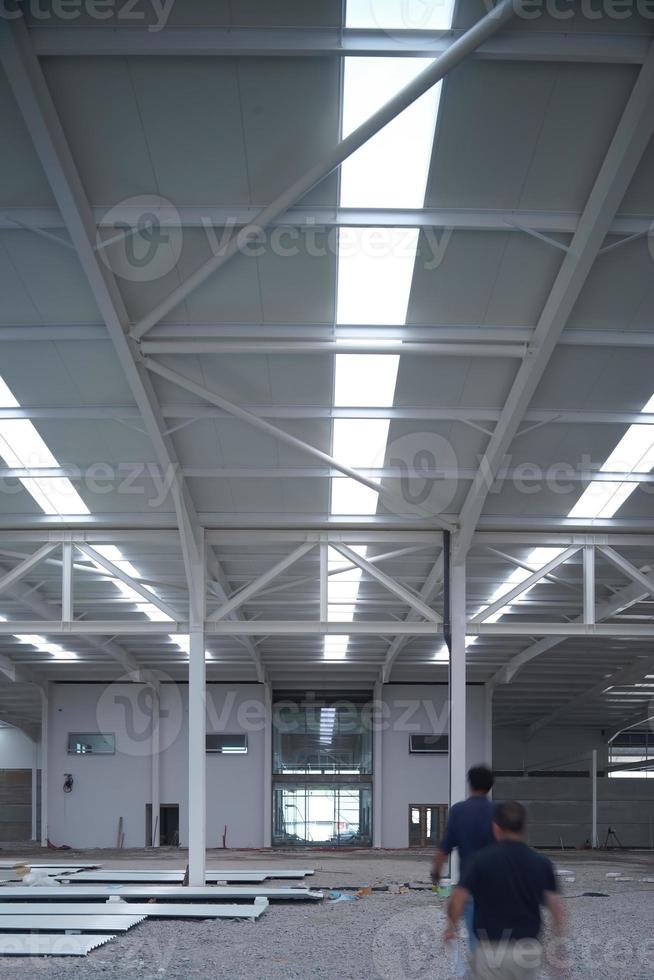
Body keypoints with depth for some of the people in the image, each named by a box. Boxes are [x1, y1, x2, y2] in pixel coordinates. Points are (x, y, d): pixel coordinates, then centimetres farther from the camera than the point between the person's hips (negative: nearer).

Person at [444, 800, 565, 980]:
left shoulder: (482, 860, -8)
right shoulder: (541, 864, 0)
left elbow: (457, 901, -9)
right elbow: (555, 906, -7)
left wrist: (451, 927, 8)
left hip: (491, 951, -3)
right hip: (529, 951, 3)